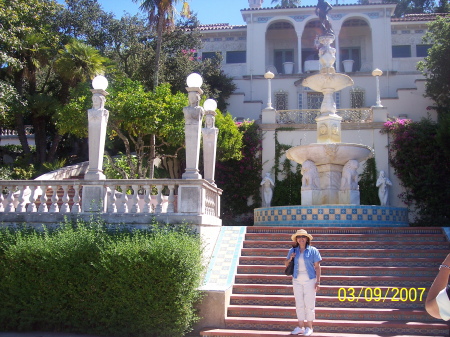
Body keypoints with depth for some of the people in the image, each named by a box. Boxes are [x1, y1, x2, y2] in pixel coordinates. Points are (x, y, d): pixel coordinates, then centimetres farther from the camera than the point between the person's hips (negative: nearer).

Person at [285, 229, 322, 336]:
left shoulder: (313, 250, -2)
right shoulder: (293, 251, 6)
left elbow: (317, 267, -2)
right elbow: (286, 264, 17)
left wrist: (318, 282, -7)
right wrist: (290, 259, -5)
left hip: (309, 280, -3)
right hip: (297, 280, 3)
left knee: (309, 304, -1)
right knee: (299, 304, 8)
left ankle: (309, 327, 10)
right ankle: (300, 327, 17)